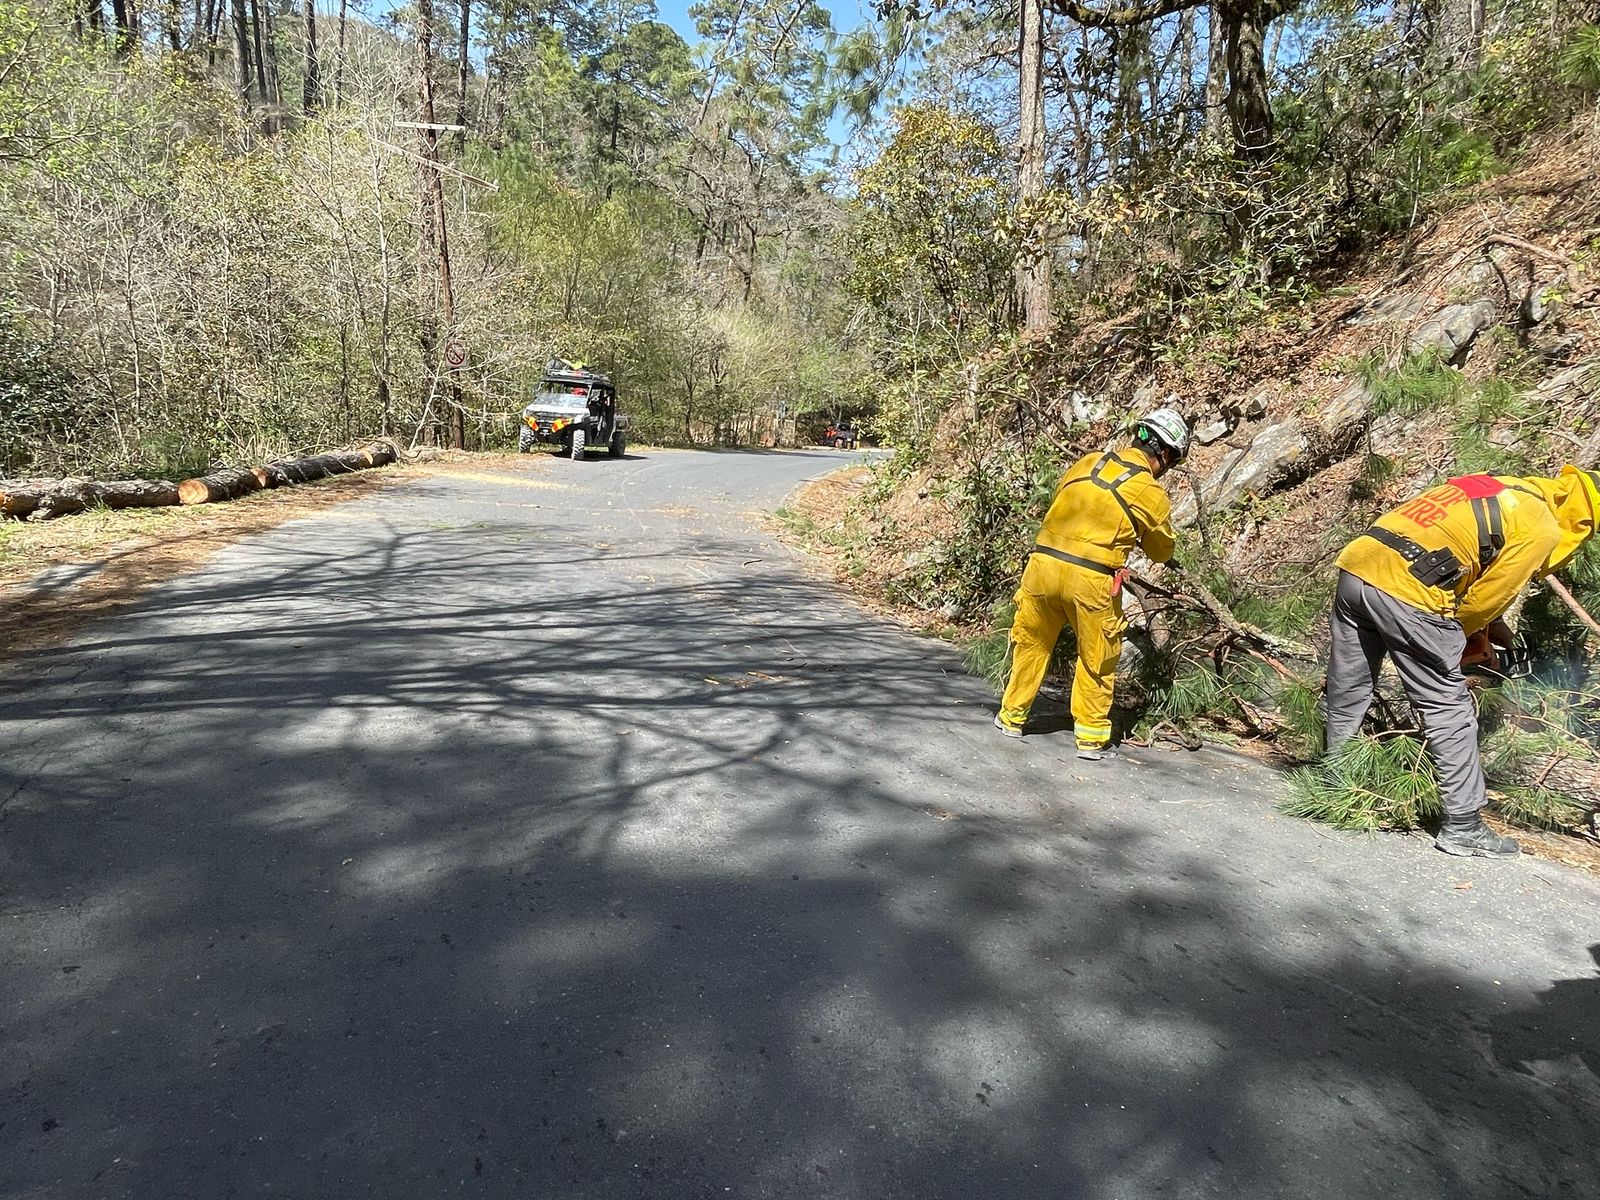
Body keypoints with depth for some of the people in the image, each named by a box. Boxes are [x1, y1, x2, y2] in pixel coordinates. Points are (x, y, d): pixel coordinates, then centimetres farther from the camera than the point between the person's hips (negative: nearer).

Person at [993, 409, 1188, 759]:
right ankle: (1092, 738, 19)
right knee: (1097, 660, 13)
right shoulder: (1151, 493, -1)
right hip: (1090, 579, -4)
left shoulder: (1087, 462, 10)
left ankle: (1011, 717, 32)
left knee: (1031, 643, 20)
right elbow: (1162, 551, 13)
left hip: (1043, 563, 4)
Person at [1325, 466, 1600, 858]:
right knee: (1450, 712, 6)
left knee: (1346, 698, 18)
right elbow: (1486, 599, 3)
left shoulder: (1501, 488, 26)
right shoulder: (1542, 528, 4)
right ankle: (1463, 827, 12)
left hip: (1356, 564, 8)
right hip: (1405, 593, -7)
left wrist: (1490, 626, 26)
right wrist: (1454, 640, 21)